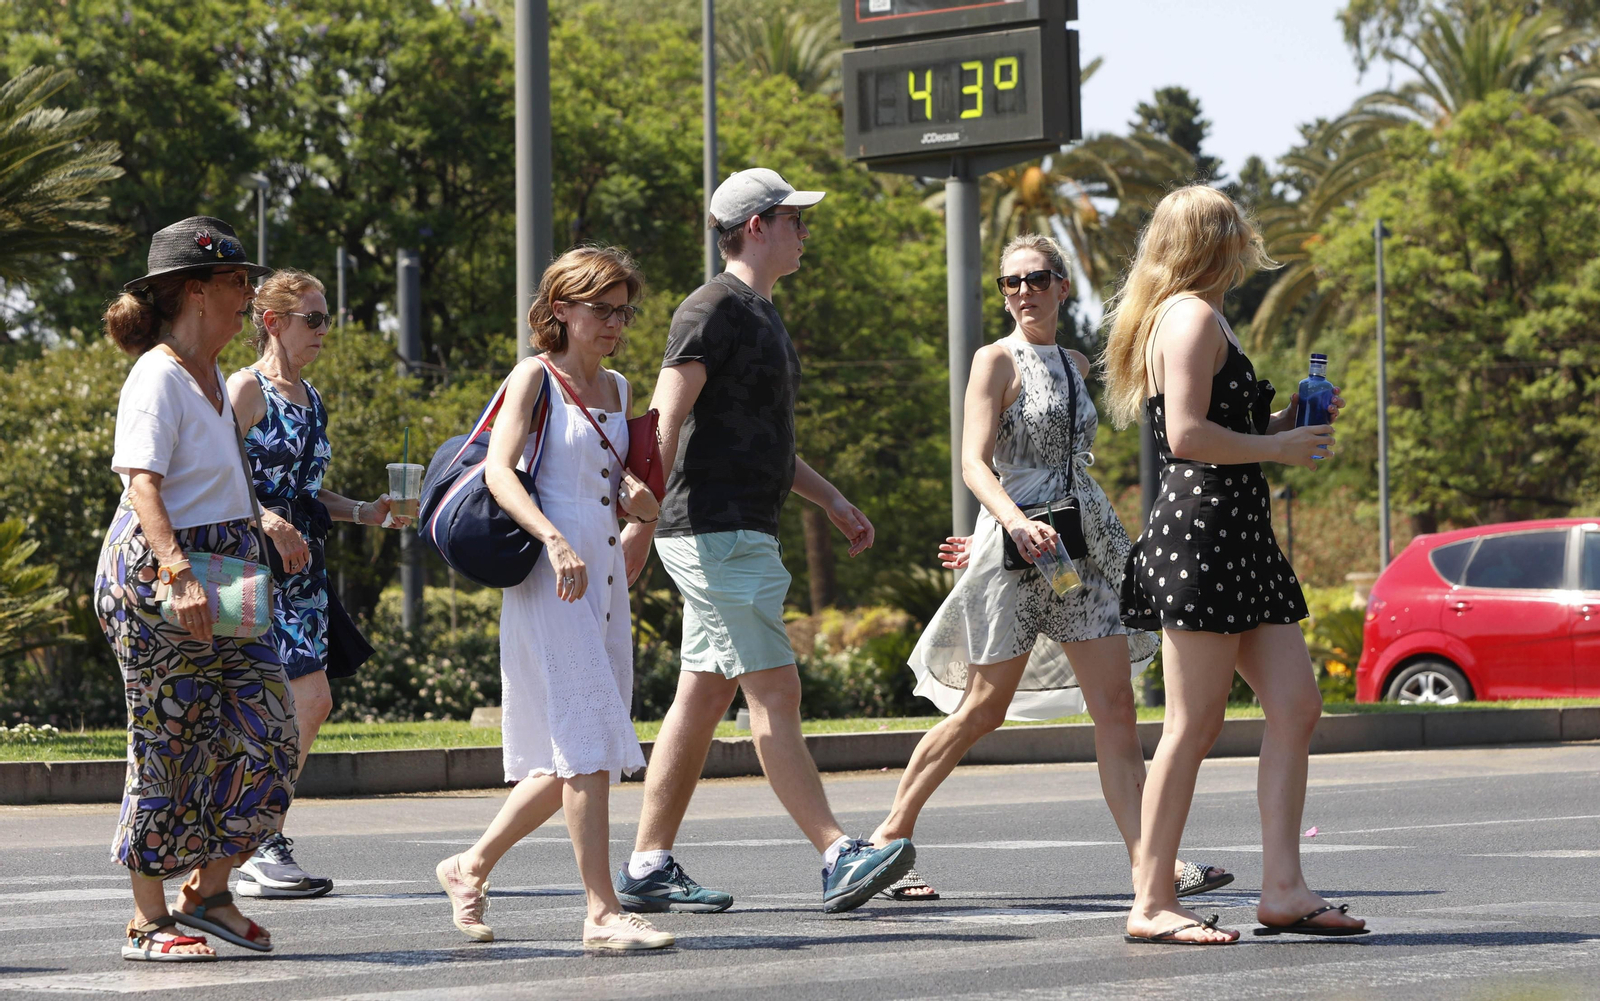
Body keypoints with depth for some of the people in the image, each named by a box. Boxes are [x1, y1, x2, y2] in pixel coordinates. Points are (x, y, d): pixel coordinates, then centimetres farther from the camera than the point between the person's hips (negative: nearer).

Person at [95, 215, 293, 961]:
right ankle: (148, 920, 5)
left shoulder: (211, 375, 16)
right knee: (168, 744, -3)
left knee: (267, 733, 4)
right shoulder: (158, 376, -13)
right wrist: (179, 572, -33)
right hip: (155, 573, -9)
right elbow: (142, 485, -23)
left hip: (219, 574, 9)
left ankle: (207, 892, 14)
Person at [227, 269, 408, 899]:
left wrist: (364, 513, 12)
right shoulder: (245, 389, -7)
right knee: (309, 700, -14)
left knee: (303, 708, 5)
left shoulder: (309, 397, 19)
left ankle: (256, 845, 12)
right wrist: (266, 521, -27)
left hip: (303, 565, 9)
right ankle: (260, 847, -7)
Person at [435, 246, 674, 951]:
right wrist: (554, 540, -31)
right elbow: (498, 470, -17)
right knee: (587, 746, -12)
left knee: (577, 757, 8)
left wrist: (634, 497, 2)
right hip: (550, 576, -8)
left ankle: (472, 866, 23)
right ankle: (602, 913, -12)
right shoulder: (536, 378, -4)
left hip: (604, 577, 8)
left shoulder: (617, 390, 17)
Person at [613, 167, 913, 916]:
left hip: (744, 535, 10)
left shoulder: (761, 315, 21)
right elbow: (666, 422, -19)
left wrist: (832, 500, 28)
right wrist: (641, 520, -28)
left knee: (702, 697, 9)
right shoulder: (714, 310, -11)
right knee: (775, 692, -13)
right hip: (716, 533, -10)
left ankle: (648, 868, 11)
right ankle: (838, 857, -17)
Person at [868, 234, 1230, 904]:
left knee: (1115, 707, -3)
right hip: (1019, 547, -6)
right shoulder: (997, 360, -4)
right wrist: (1014, 522, -31)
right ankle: (890, 836, 11)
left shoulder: (1075, 365, 15)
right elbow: (975, 462, -14)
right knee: (983, 709, -2)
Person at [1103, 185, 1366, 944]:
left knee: (1296, 706, 4)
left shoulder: (1201, 318, 23)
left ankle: (1282, 888, 3)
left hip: (1241, 538, 11)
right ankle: (1151, 901, -5)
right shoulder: (1193, 317, -9)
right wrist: (1278, 446, -10)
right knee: (1195, 725, -8)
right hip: (1199, 532, -11)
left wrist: (1289, 419, 17)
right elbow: (1188, 434, -19)